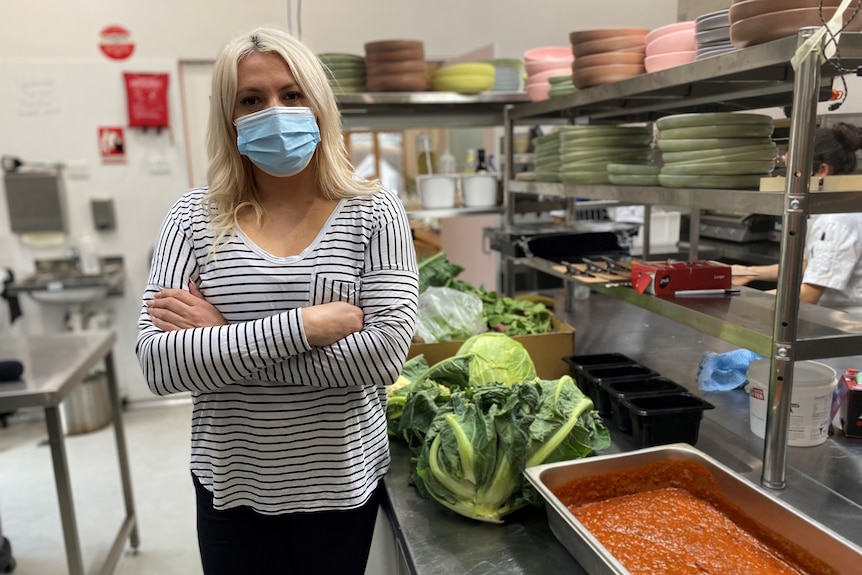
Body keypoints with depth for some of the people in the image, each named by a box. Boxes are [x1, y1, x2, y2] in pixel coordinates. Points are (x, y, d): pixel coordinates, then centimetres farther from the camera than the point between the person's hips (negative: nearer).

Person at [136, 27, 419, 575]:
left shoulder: (373, 210, -9)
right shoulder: (196, 216, -5)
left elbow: (384, 354, -20)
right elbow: (159, 365, -14)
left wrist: (223, 339, -18)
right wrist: (308, 323, -23)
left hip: (340, 481, 0)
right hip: (230, 485, 1)